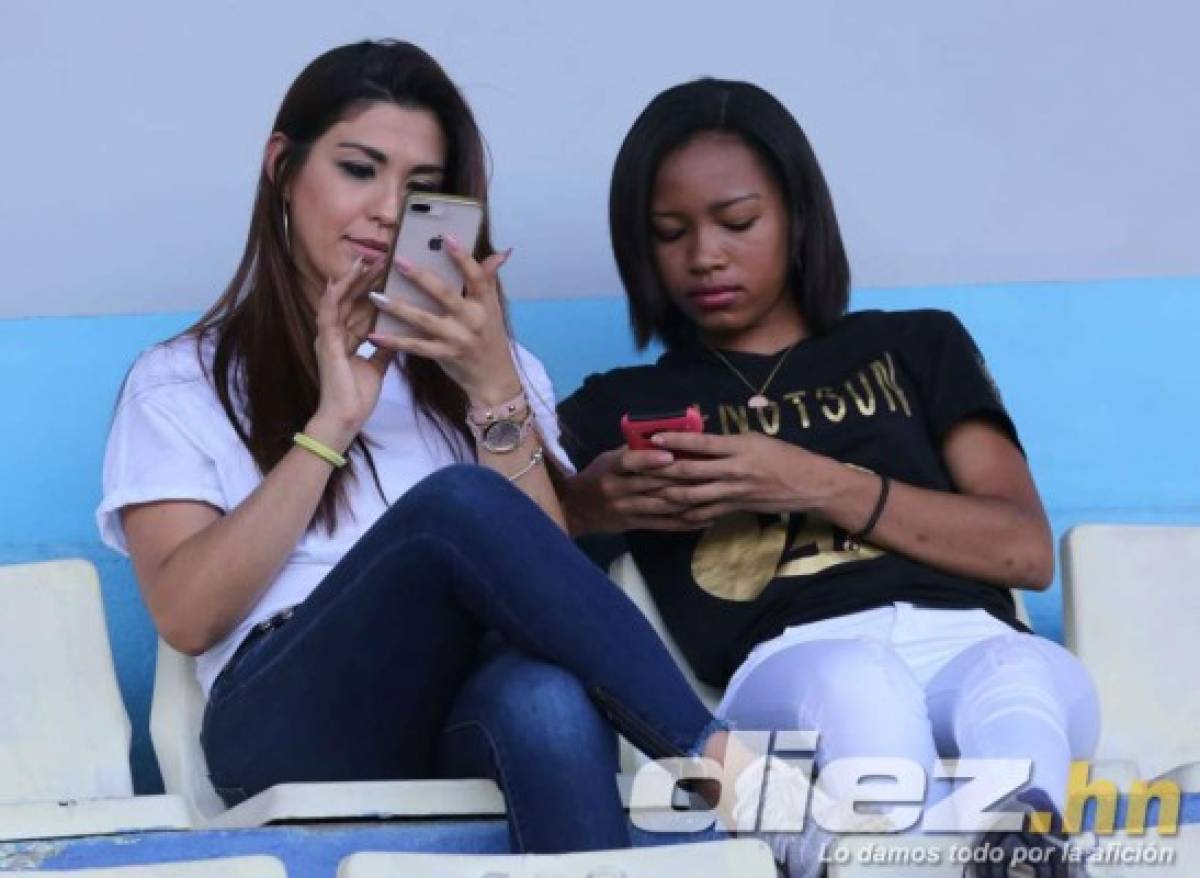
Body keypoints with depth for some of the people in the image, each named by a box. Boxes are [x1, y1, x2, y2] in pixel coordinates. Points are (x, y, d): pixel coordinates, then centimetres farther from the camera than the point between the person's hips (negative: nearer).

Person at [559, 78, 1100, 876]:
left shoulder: (917, 345, 27)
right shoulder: (617, 409, 27)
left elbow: (1028, 552, 12)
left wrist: (814, 484, 1)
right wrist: (590, 505, -6)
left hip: (967, 645, 2)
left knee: (1023, 680, -37)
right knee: (855, 687, -39)